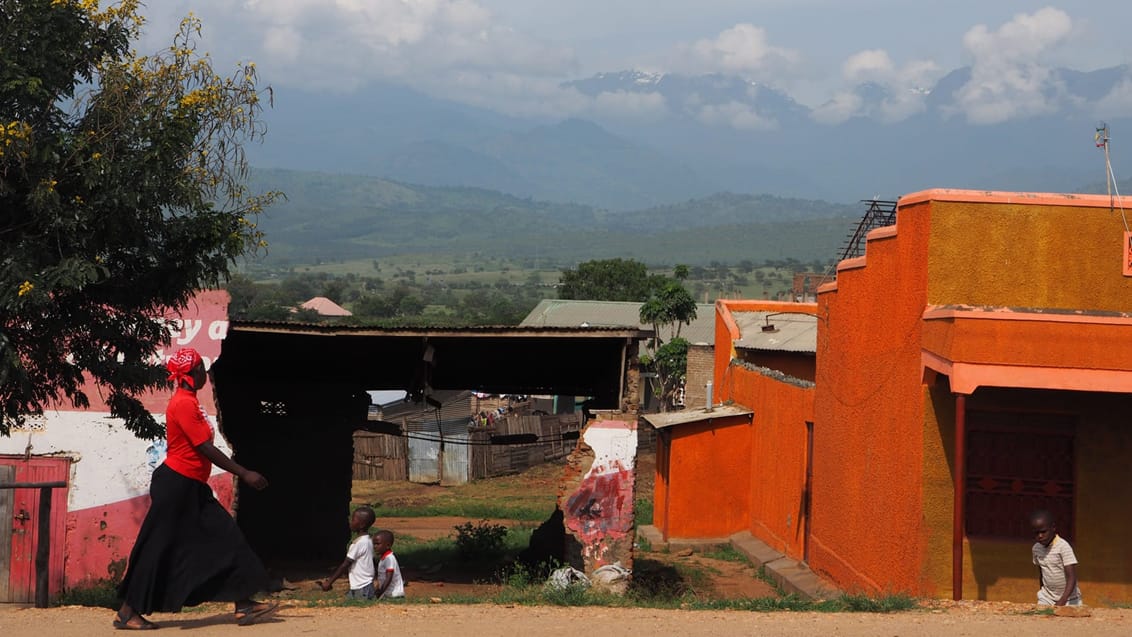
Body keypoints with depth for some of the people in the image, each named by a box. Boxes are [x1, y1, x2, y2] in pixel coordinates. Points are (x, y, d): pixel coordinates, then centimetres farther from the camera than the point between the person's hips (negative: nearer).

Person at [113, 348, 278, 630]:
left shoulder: (187, 401, 14)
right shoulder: (184, 404, -17)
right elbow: (206, 448, -20)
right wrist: (244, 474, -18)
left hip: (191, 489, 10)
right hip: (175, 486, -10)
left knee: (225, 538, 6)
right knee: (157, 548, -3)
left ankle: (244, 605, 6)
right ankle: (127, 612, 6)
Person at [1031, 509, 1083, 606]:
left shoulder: (1063, 547, -18)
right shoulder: (1036, 548, 1)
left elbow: (1072, 578, -22)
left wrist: (1061, 602, -31)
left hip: (1069, 599, -4)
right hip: (1047, 598, 4)